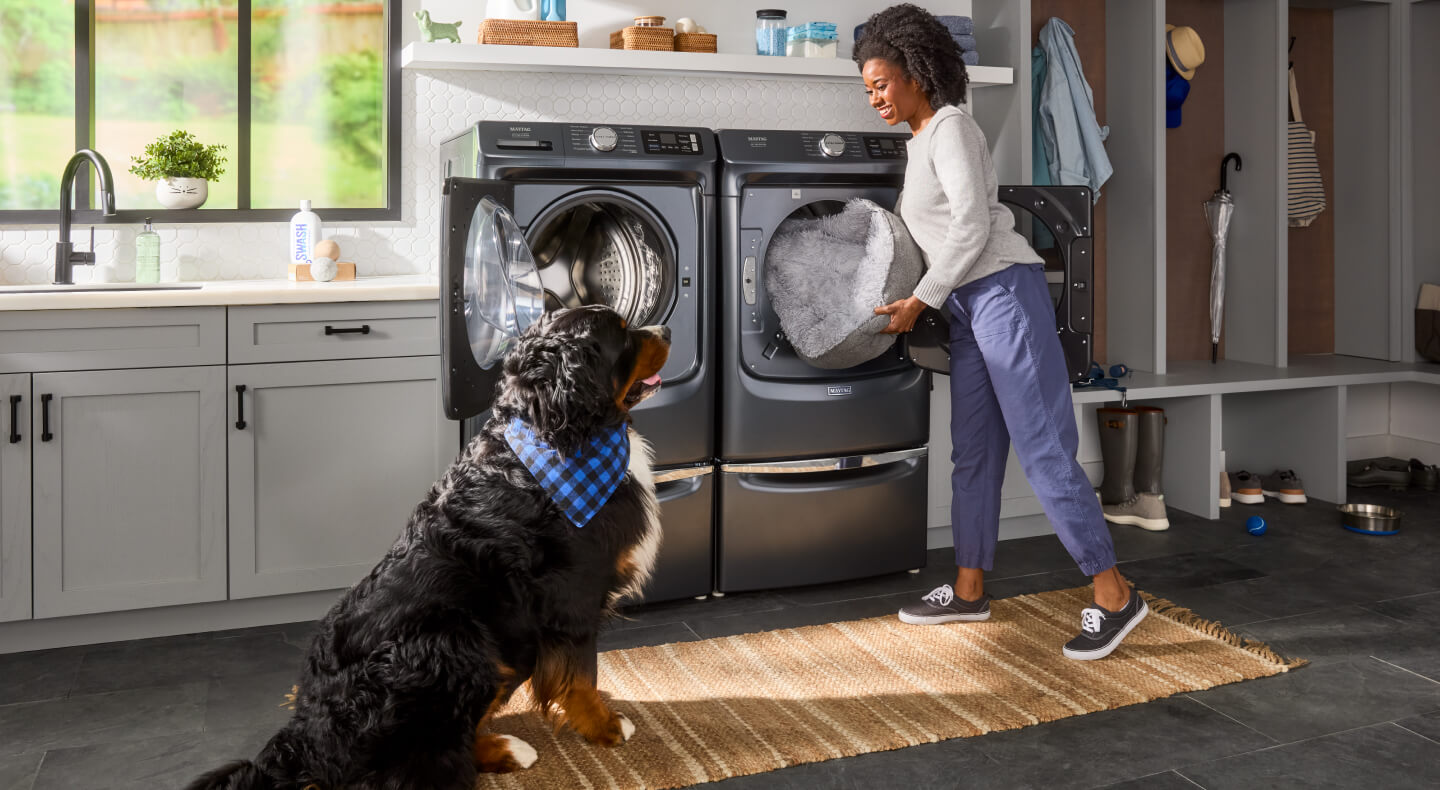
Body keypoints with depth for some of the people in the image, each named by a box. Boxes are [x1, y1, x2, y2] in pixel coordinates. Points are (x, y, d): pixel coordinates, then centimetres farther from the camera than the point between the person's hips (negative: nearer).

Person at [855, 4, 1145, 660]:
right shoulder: (919, 141, 19)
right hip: (968, 305, 10)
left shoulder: (951, 128, -8)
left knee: (1042, 447, -10)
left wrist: (919, 301, -13)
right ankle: (969, 590, 20)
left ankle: (1114, 596, -4)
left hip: (1005, 291, -10)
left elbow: (972, 226, -17)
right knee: (973, 449, 11)